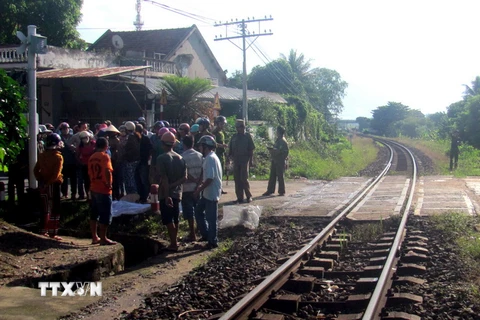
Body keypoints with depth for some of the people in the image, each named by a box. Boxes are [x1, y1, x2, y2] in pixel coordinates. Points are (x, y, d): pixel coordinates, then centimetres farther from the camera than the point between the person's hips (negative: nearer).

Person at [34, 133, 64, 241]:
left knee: (45, 208, 17)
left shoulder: (42, 155, 5)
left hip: (43, 184, 7)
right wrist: (49, 182, -11)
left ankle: (44, 230, 23)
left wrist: (40, 180, 7)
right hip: (53, 185, -7)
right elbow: (56, 174, -20)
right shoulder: (58, 157, -15)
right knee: (54, 210, 0)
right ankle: (53, 233, 0)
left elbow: (36, 170, 7)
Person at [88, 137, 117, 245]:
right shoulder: (105, 156, -13)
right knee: (105, 215, -1)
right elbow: (107, 171, -27)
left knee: (94, 214, 13)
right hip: (104, 190, -8)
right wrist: (109, 184, -18)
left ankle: (94, 237, 20)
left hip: (94, 188, 8)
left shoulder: (92, 157, 9)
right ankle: (103, 239, 1)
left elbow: (90, 173, 13)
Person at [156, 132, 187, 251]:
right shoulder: (180, 158, 5)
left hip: (166, 194, -6)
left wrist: (167, 195, -20)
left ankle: (173, 244, 1)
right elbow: (184, 178, -2)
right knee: (175, 219, 16)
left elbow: (164, 179, -19)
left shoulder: (162, 158, -13)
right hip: (177, 193, 6)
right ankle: (174, 242, 25)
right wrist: (174, 185, -8)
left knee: (168, 220, 0)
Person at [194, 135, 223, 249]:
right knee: (198, 211, 19)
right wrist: (201, 185, 11)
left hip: (211, 194, -10)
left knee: (211, 218, 1)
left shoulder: (210, 159, -21)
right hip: (208, 193, 10)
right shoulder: (210, 157, 11)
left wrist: (199, 190, -17)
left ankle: (213, 241, 12)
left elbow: (210, 178, -25)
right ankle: (206, 234, 27)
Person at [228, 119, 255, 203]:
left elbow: (251, 149, -2)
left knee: (244, 178, -8)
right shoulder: (234, 137, 11)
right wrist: (230, 156, -1)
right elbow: (230, 148, 15)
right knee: (237, 179, 5)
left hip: (244, 160, -4)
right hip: (236, 160, 5)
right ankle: (239, 197, 11)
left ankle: (248, 196, 8)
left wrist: (251, 160, -6)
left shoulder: (248, 136, 0)